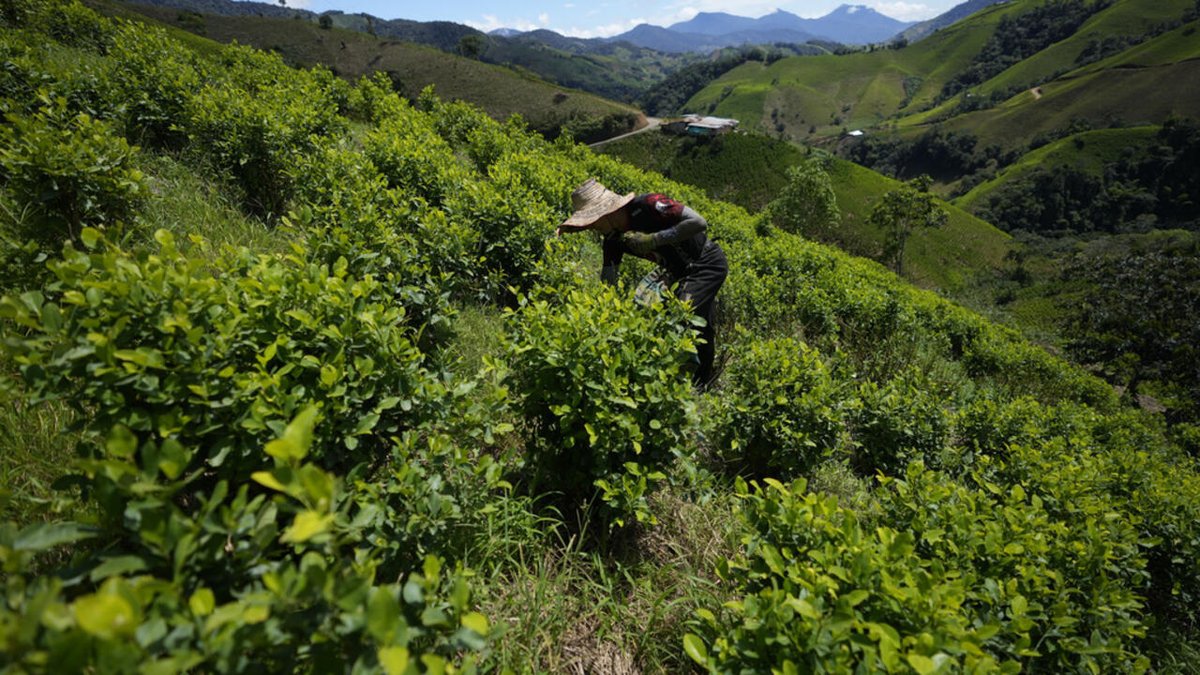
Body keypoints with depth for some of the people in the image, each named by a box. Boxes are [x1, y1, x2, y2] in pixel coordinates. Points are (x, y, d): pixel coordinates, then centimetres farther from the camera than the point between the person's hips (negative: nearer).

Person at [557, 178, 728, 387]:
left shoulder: (647, 205, -28)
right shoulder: (613, 239, -6)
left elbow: (700, 222, -30)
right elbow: (607, 283, -5)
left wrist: (653, 239, -32)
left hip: (708, 264, -8)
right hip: (684, 272, 8)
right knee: (702, 331, 20)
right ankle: (703, 383, 37)